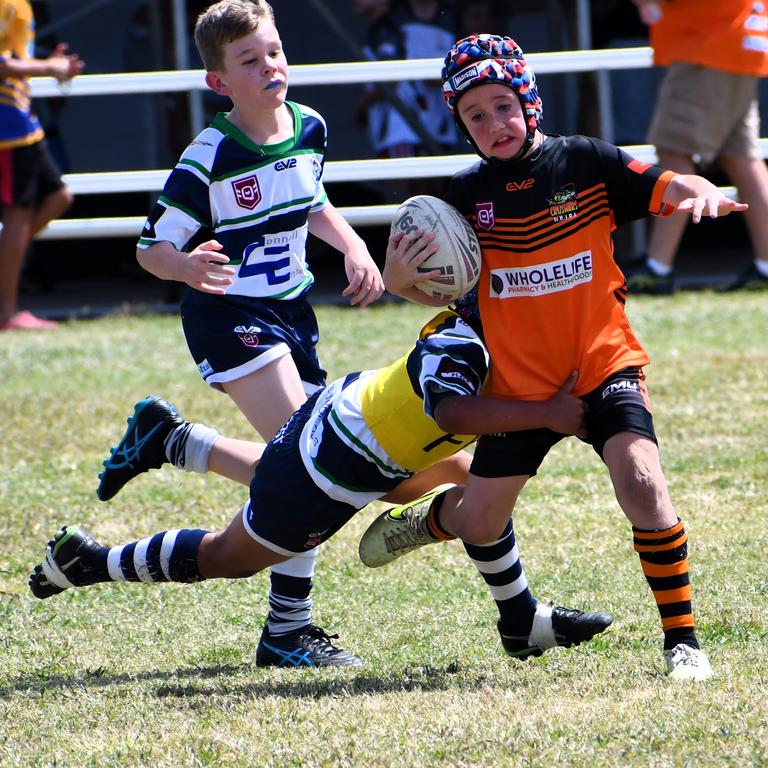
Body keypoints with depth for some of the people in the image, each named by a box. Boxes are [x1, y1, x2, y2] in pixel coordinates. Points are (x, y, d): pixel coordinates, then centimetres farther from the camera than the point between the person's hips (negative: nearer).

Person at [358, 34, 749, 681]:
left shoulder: (585, 161, -6)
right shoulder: (466, 195, 0)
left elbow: (668, 188, -13)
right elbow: (442, 289, 7)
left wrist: (700, 192, -37)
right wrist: (400, 277, -15)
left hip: (603, 366, -2)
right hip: (517, 382, 2)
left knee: (642, 486, -24)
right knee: (480, 527, 11)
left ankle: (683, 640, -13)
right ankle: (423, 520, 48)